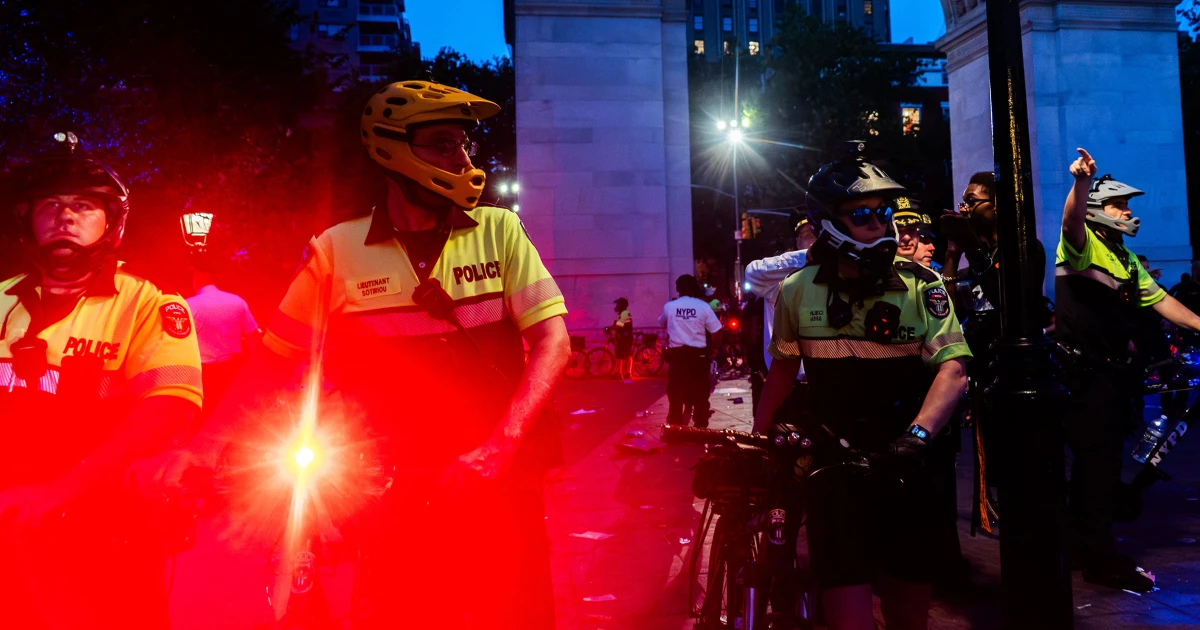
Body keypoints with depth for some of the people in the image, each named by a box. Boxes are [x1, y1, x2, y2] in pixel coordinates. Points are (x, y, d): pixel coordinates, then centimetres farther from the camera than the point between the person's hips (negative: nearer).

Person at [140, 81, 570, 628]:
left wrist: (496, 449, -19)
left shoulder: (499, 231, 0)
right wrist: (204, 446, -6)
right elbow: (274, 358, 6)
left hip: (500, 488, 1)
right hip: (398, 500, 0)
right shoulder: (338, 250, 0)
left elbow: (552, 342, -7)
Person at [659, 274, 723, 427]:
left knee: (676, 393, 8)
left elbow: (661, 323, 21)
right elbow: (717, 333, -5)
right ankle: (701, 427, 12)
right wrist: (712, 350, 8)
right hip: (698, 355, -1)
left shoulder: (669, 306, 1)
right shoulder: (703, 306, -4)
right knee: (700, 394, 8)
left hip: (677, 354, 1)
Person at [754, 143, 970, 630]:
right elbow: (783, 367, 11)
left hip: (903, 460, 0)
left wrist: (916, 436, -29)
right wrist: (755, 441, 9)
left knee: (909, 583, 11)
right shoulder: (798, 291, -1)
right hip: (832, 462, 0)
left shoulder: (920, 286, -6)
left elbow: (953, 369, -14)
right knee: (845, 589, -9)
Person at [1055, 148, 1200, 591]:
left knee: (1101, 459, 15)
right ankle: (1102, 560, -2)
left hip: (1112, 370, 9)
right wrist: (1082, 181, -48)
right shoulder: (1083, 243, -7)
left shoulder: (1128, 260, 21)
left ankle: (1086, 540, 28)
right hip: (1084, 369, -9)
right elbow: (1071, 221, -29)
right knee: (1098, 460, -8)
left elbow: (1160, 301, 18)